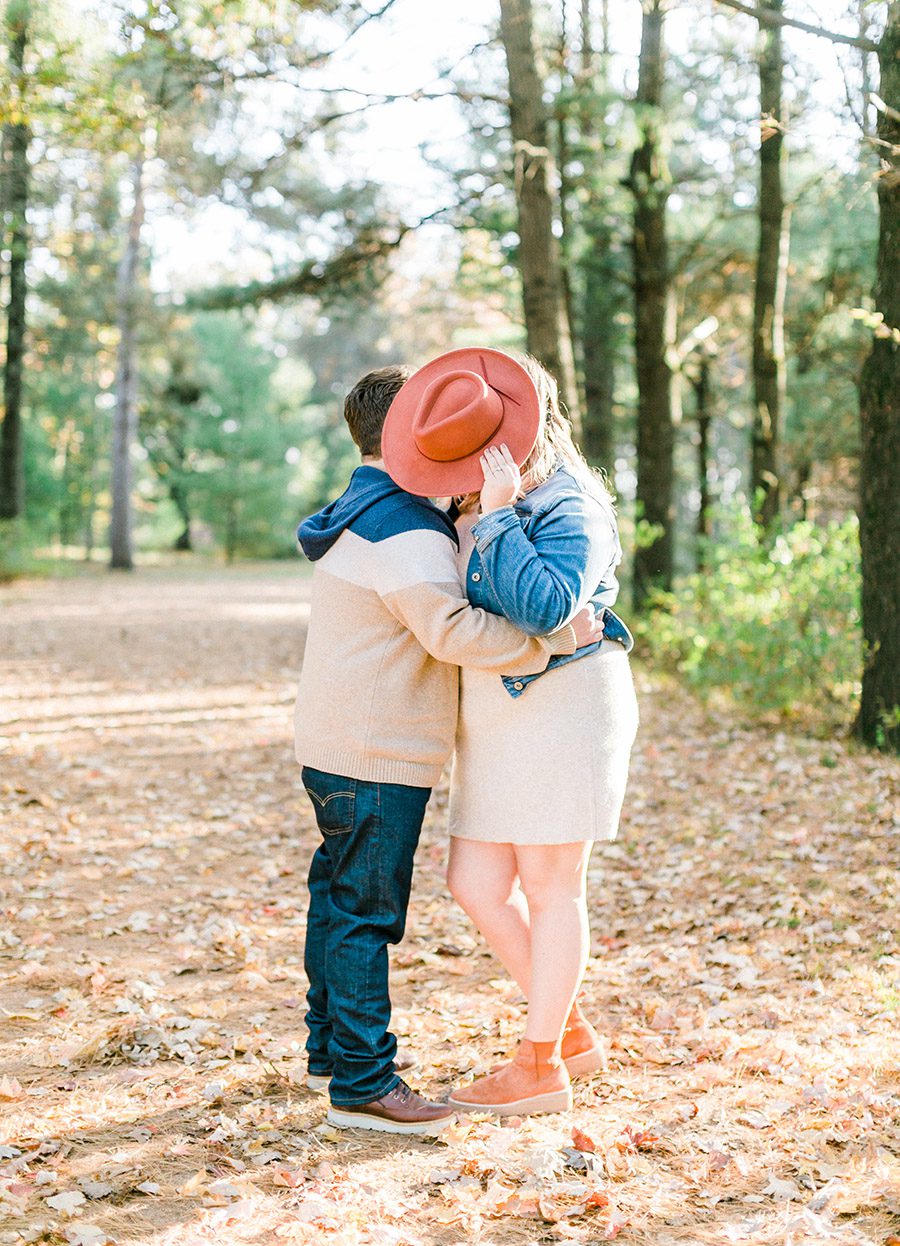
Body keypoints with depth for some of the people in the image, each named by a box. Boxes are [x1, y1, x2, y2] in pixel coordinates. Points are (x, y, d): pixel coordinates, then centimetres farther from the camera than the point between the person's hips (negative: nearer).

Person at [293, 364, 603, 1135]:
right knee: (367, 908, -5)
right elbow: (455, 630, -30)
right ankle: (362, 1084, 2)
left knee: (340, 892, 18)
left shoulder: (359, 514, 14)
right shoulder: (406, 533, -20)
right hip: (378, 757, -11)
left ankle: (333, 1044, 32)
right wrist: (553, 640, -25)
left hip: (334, 745, 11)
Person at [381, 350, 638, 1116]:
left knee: (549, 888, 1)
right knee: (476, 885, 7)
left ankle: (541, 1067, 14)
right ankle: (573, 1033, 22)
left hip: (562, 708, -8)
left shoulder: (569, 509, -15)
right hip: (500, 722, 9)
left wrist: (498, 515, -27)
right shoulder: (474, 510, 10)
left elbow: (544, 607, -32)